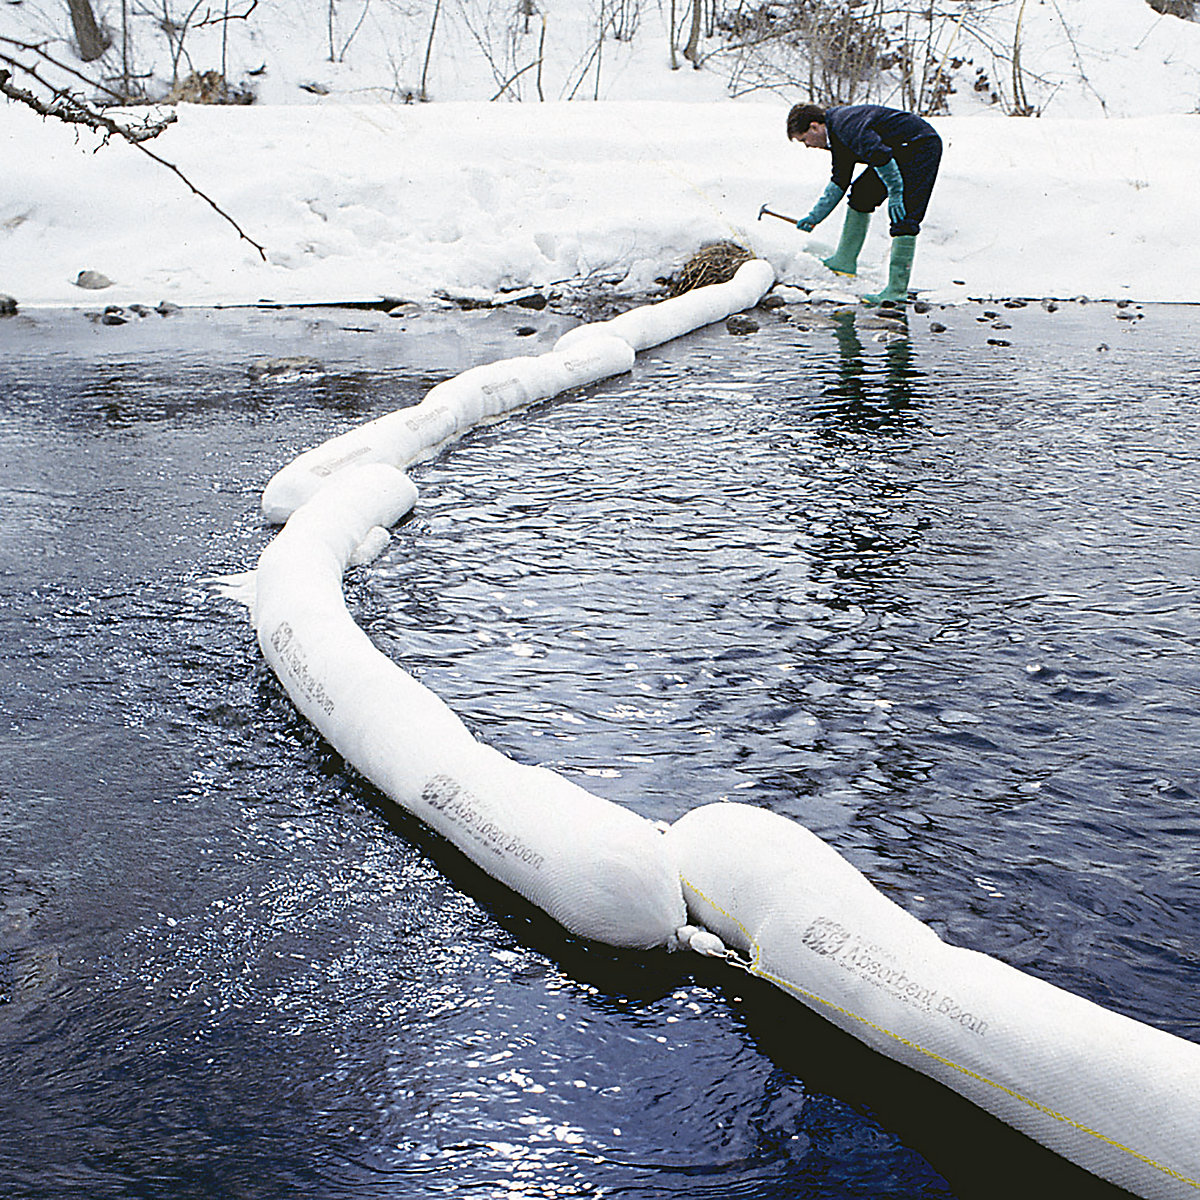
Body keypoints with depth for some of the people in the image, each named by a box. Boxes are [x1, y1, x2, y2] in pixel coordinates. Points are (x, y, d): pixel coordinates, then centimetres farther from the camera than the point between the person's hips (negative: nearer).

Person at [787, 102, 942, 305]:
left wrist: (895, 192, -25)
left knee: (903, 218, -16)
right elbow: (839, 182, 19)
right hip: (900, 151, 11)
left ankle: (897, 290, -18)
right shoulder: (837, 134, 11)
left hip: (921, 146, -11)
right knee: (861, 193, 16)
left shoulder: (845, 124, -21)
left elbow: (879, 155, -29)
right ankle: (845, 260, 26)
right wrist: (815, 216, 19)